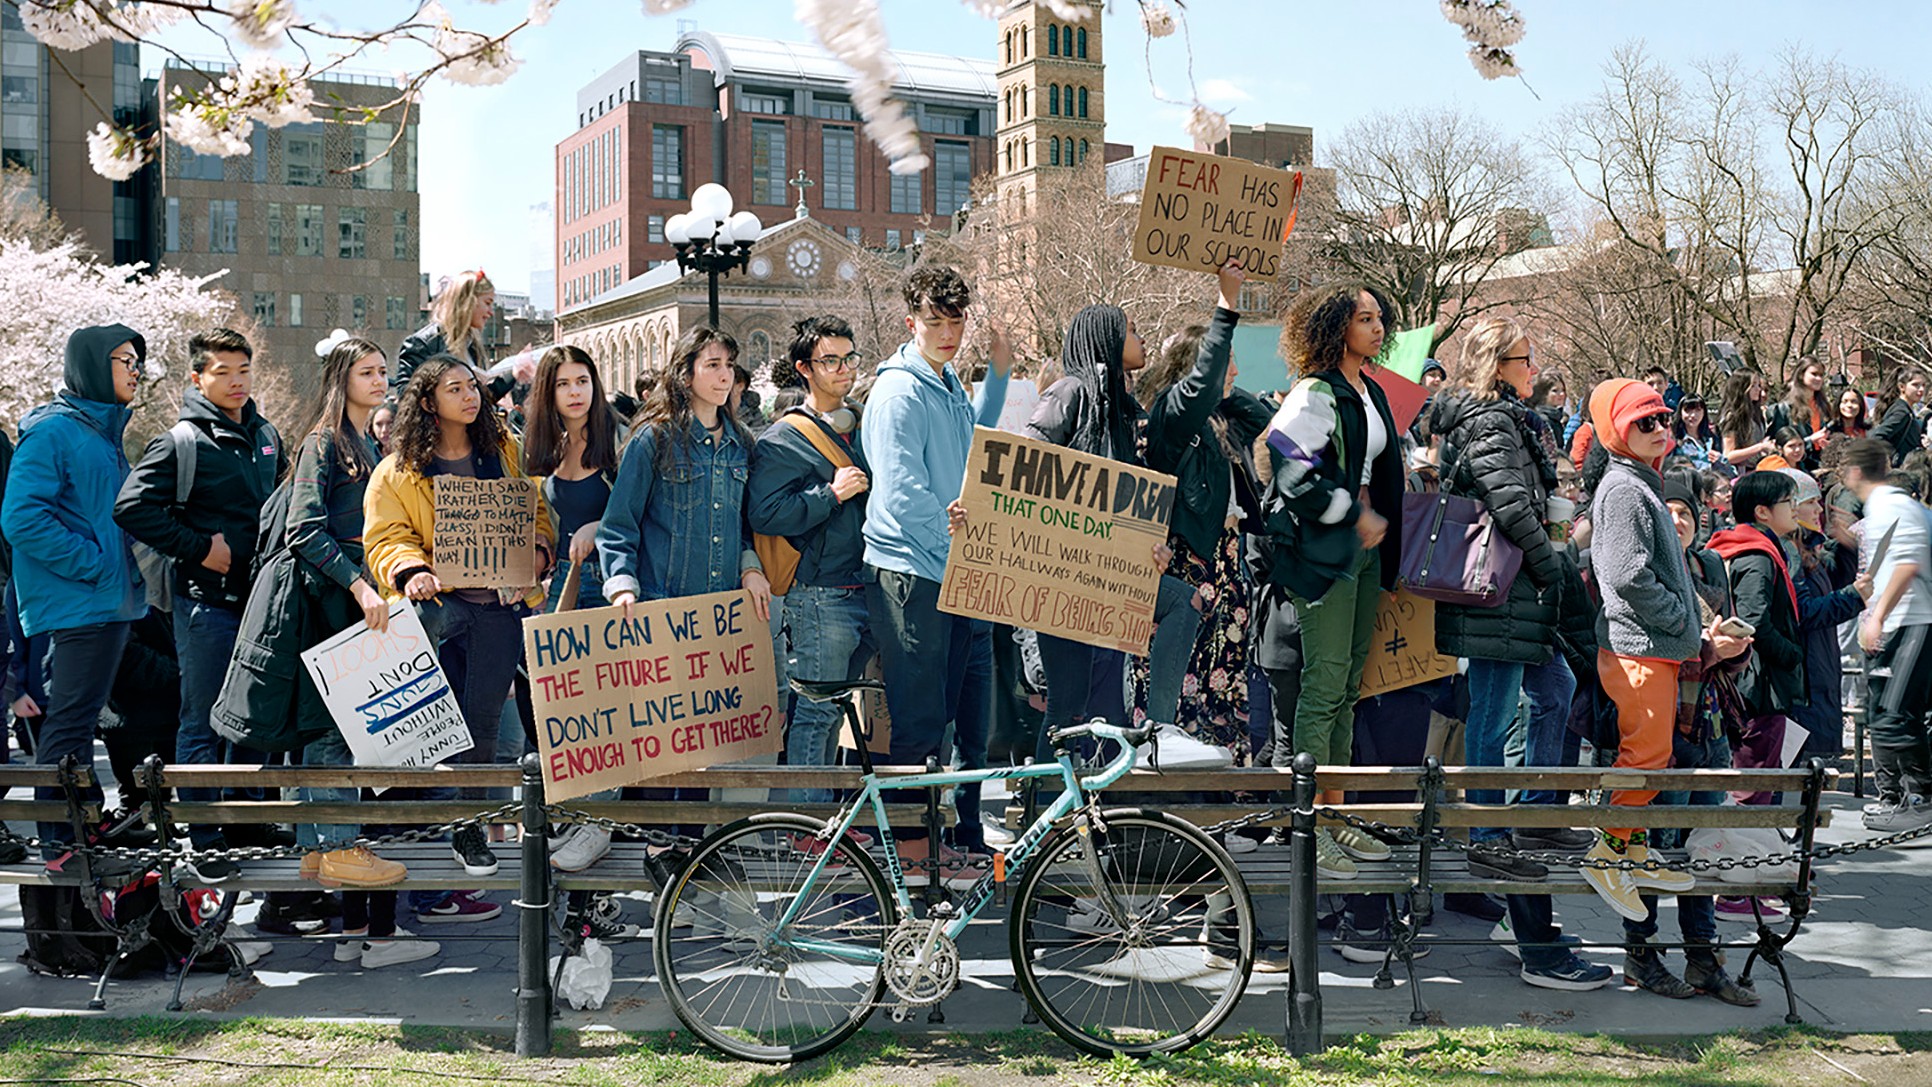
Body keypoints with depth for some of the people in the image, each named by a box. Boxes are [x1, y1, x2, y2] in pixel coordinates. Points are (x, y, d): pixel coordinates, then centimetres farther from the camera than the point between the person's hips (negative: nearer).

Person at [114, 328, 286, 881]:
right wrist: (199, 549, -15)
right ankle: (204, 841, 5)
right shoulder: (181, 442, -8)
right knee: (203, 723, -1)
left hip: (262, 596, 6)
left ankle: (247, 820, 26)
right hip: (207, 600, -6)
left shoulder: (267, 436, 12)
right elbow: (132, 507, -16)